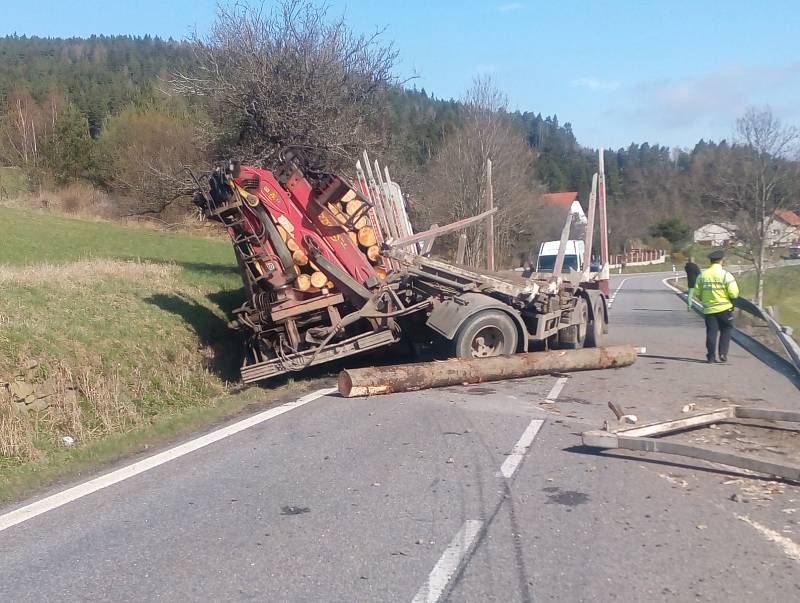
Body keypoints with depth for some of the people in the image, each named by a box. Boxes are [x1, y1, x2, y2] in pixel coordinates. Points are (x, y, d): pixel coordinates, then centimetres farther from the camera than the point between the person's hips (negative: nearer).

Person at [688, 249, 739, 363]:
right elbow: (734, 293, -14)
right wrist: (732, 298, 7)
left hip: (708, 309, 3)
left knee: (711, 332, 7)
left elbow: (697, 293, 5)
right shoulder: (725, 274, -10)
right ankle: (723, 353, 5)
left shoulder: (702, 275, 2)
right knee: (725, 331, 12)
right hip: (724, 308, -3)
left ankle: (711, 356, 7)